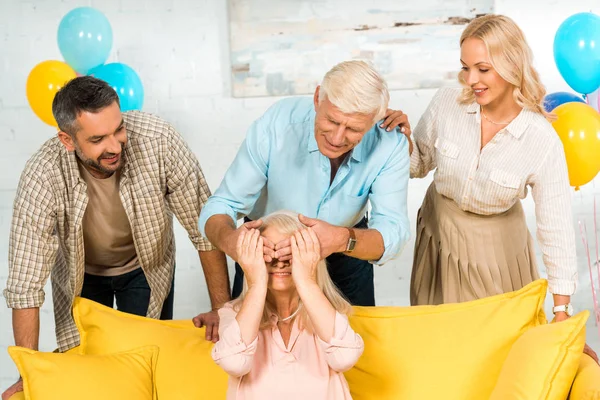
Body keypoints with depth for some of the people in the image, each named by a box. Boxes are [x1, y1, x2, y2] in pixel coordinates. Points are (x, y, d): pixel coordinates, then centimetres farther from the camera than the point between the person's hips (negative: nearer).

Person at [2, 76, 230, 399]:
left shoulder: (157, 140, -34)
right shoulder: (43, 177, -35)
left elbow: (205, 226, -24)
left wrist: (222, 308, -22)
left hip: (146, 266, 1)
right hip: (80, 273, 0)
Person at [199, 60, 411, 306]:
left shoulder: (389, 146, -28)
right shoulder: (273, 127, -32)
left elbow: (392, 233, -32)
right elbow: (220, 207, -27)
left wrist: (343, 240, -53)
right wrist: (229, 239, -51)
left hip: (347, 251, 1)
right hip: (267, 252, -1)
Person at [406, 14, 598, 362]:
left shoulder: (543, 142, -25)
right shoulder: (446, 105, -18)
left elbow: (557, 229, -19)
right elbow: (421, 165, 0)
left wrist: (562, 314, -18)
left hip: (496, 251, -2)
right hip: (439, 239, 3)